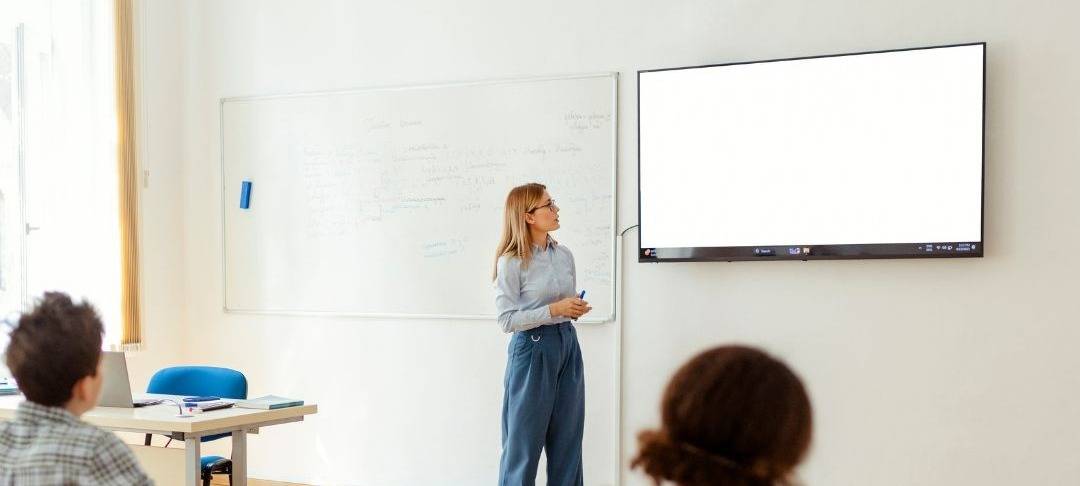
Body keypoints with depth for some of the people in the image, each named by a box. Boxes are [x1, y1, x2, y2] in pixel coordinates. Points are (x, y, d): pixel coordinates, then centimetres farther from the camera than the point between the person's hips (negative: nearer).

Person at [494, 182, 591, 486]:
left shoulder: (564, 255, 6)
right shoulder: (511, 262, -12)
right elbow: (507, 320, -14)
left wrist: (576, 310, -4)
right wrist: (554, 310, -20)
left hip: (567, 343, 6)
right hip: (532, 348, -6)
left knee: (568, 438, 9)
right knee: (525, 441, 3)